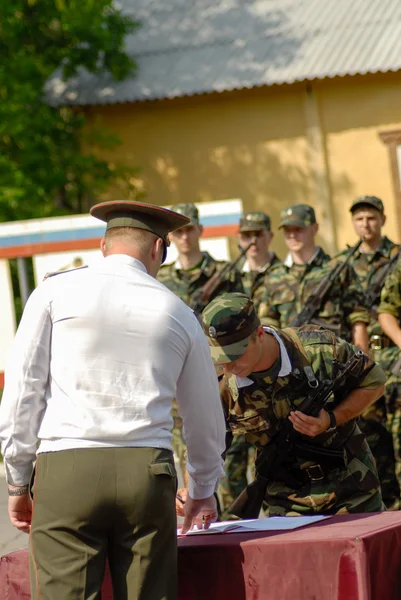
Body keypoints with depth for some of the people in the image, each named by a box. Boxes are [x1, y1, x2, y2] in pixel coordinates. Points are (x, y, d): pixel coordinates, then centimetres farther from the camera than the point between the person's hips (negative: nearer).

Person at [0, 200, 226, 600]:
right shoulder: (177, 313, 15)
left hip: (66, 467, -2)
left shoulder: (56, 291, 8)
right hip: (147, 471, 2)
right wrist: (202, 491, 40)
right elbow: (206, 419, 25)